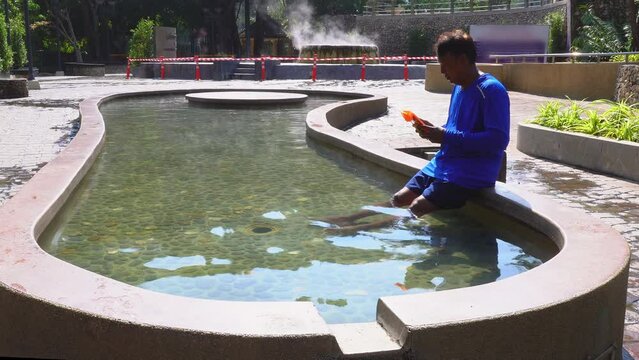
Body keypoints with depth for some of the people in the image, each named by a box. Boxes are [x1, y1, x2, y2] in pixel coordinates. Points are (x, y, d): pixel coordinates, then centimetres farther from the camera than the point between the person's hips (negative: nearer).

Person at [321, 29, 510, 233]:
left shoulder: (491, 90, -15)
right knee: (398, 200, 4)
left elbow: (498, 140, -24)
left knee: (416, 208, -20)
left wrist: (445, 136, -23)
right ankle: (348, 220, 5)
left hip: (470, 175, -9)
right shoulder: (459, 87, 14)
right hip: (444, 164, 9)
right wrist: (434, 131, 0)